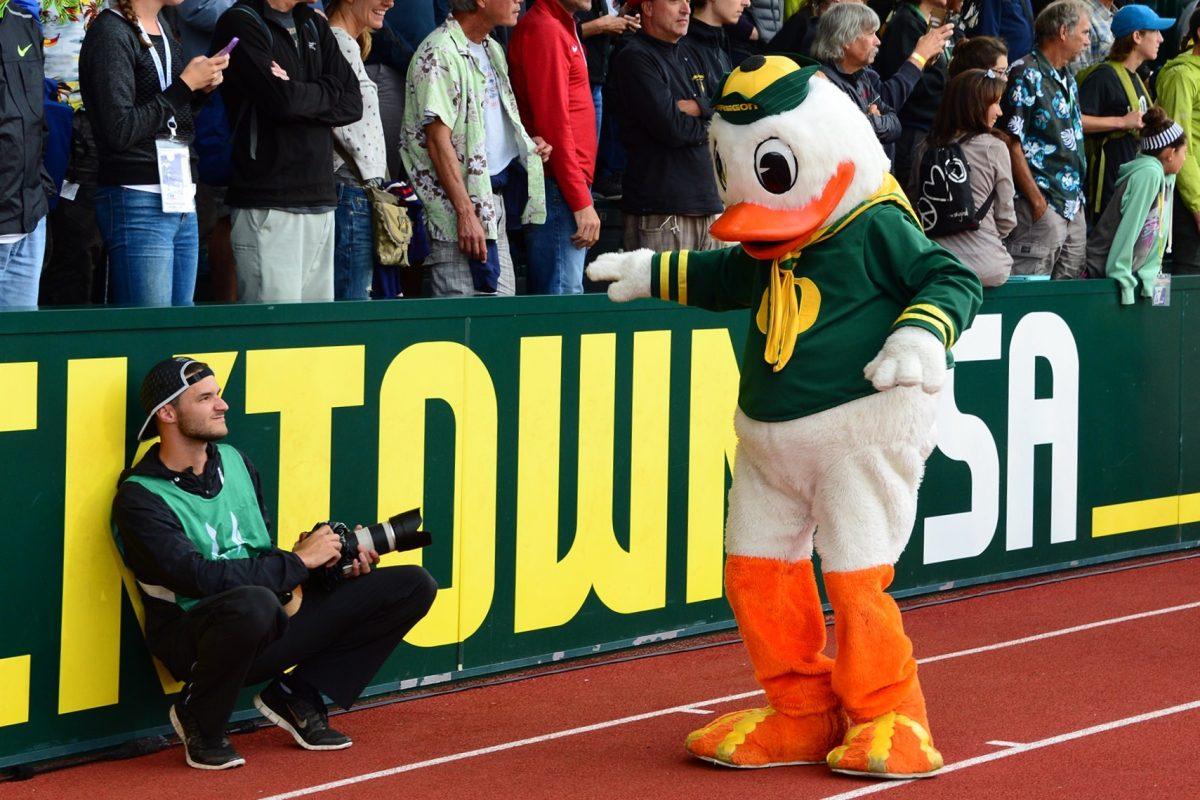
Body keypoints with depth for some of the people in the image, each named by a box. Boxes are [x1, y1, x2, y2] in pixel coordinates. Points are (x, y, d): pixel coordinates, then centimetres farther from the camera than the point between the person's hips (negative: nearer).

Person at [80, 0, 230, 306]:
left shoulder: (163, 28, 17)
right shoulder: (110, 33, -9)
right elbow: (119, 131, -17)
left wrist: (202, 89, 5)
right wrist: (185, 85, -12)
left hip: (182, 199, 8)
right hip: (138, 202, -8)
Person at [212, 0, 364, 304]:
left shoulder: (314, 25, 18)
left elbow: (352, 104, 9)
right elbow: (283, 99, -17)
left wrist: (300, 96, -8)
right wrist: (330, 90, 2)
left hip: (320, 201, 7)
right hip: (268, 206, -7)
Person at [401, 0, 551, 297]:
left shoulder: (493, 50, 16)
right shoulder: (441, 54, -14)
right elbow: (438, 140, -20)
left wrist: (526, 144, 9)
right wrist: (466, 213, -25)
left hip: (493, 197, 9)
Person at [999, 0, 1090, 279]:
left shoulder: (1068, 79, 17)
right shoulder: (1026, 75, -11)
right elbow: (1011, 143, -15)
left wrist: (1079, 198, 16)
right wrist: (1036, 201, -17)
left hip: (1074, 208, 9)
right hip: (1042, 206, -9)